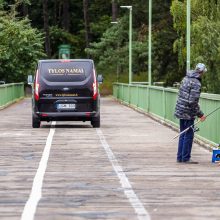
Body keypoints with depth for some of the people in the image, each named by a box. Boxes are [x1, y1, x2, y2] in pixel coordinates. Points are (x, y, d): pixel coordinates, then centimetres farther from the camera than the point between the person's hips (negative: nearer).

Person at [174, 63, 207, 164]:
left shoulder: (185, 79, 9)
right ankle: (186, 158, 6)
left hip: (180, 110, 9)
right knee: (188, 135, 1)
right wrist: (200, 114, -14)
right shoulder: (196, 83, -18)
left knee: (183, 135, 15)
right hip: (188, 113, -9)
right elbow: (193, 101, -23)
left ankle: (180, 157, 19)